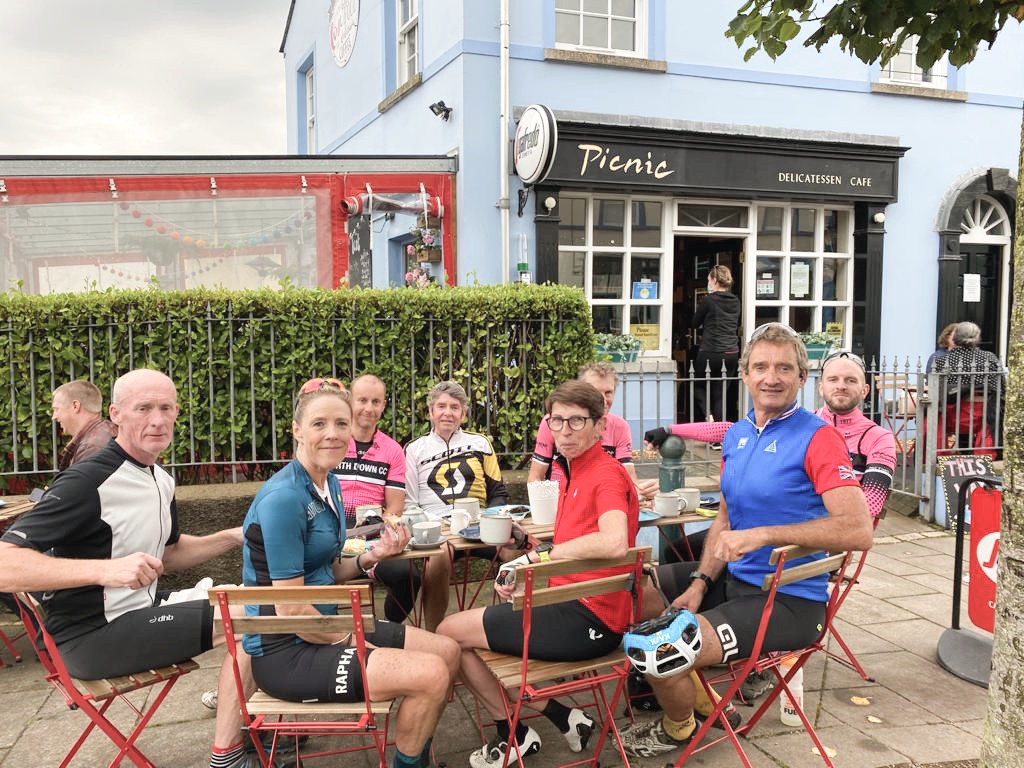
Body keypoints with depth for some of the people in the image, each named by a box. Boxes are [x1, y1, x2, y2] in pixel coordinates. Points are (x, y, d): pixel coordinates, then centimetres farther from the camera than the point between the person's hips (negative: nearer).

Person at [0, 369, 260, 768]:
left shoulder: (161, 480, 7)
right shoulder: (87, 481, -21)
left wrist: (235, 536, 4)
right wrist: (105, 570, -40)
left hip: (143, 608, 9)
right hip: (93, 636, -9)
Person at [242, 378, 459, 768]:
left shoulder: (330, 485, 6)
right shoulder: (283, 498, -23)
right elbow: (290, 610, -22)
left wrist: (370, 556, -5)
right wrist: (350, 642, -9)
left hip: (324, 628, 9)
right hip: (284, 651, -9)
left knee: (447, 651, 9)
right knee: (431, 674, -19)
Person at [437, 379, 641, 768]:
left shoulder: (606, 474, -16)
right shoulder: (576, 473, 12)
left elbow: (614, 542, -35)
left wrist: (541, 553, -23)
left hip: (586, 619, -10)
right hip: (575, 608, 10)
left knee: (450, 633, 1)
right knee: (472, 626, 24)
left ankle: (514, 733, 18)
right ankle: (563, 718, 19)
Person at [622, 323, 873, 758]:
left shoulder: (818, 438, -15)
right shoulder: (736, 436, 8)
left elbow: (858, 531, -24)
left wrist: (764, 534, -28)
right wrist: (700, 581, 0)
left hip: (789, 600, -8)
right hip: (732, 578, 8)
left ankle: (680, 728, 14)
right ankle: (697, 689, 26)